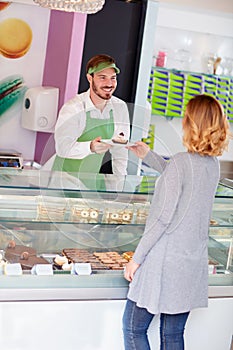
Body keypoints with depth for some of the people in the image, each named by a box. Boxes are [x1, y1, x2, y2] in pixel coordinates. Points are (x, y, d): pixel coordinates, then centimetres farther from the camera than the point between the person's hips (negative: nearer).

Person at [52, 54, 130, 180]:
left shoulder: (120, 108, 2)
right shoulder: (72, 108, -14)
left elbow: (120, 150, 9)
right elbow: (62, 147, -22)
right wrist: (90, 147, -37)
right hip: (66, 177, -5)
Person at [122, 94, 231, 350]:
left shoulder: (181, 162, -17)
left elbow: (164, 217, -18)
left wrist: (137, 257, -11)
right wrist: (147, 155, 33)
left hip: (164, 263, -7)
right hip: (193, 263, 7)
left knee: (133, 328, 5)